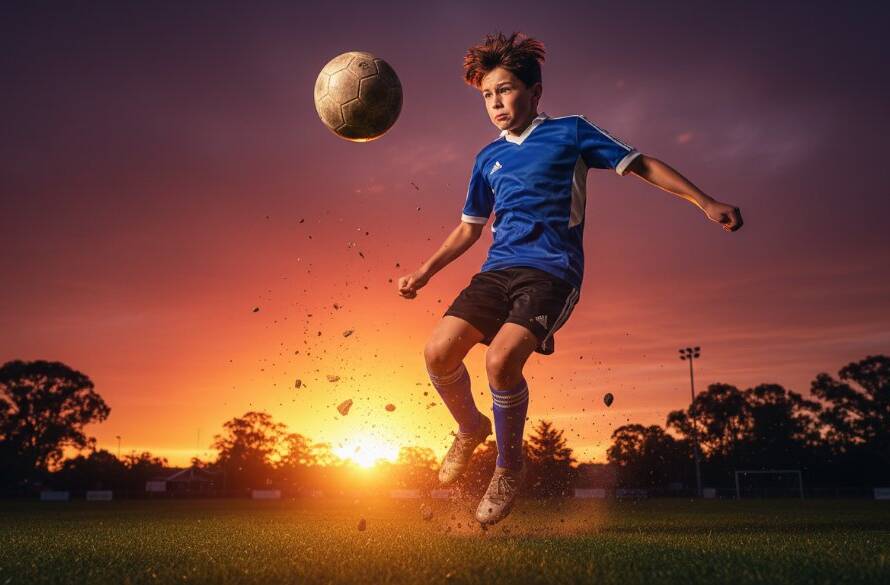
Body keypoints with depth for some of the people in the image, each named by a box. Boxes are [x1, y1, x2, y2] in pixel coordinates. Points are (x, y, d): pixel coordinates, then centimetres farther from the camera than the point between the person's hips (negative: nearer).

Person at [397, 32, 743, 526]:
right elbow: (468, 228, 28)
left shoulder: (569, 132, 7)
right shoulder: (488, 158, 19)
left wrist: (705, 202, -2)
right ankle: (471, 429, 17)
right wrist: (425, 272, 20)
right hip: (498, 269, 5)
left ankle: (510, 466, -3)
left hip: (552, 270, -5)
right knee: (438, 354, -15)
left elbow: (640, 165, 7)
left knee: (501, 359, -29)